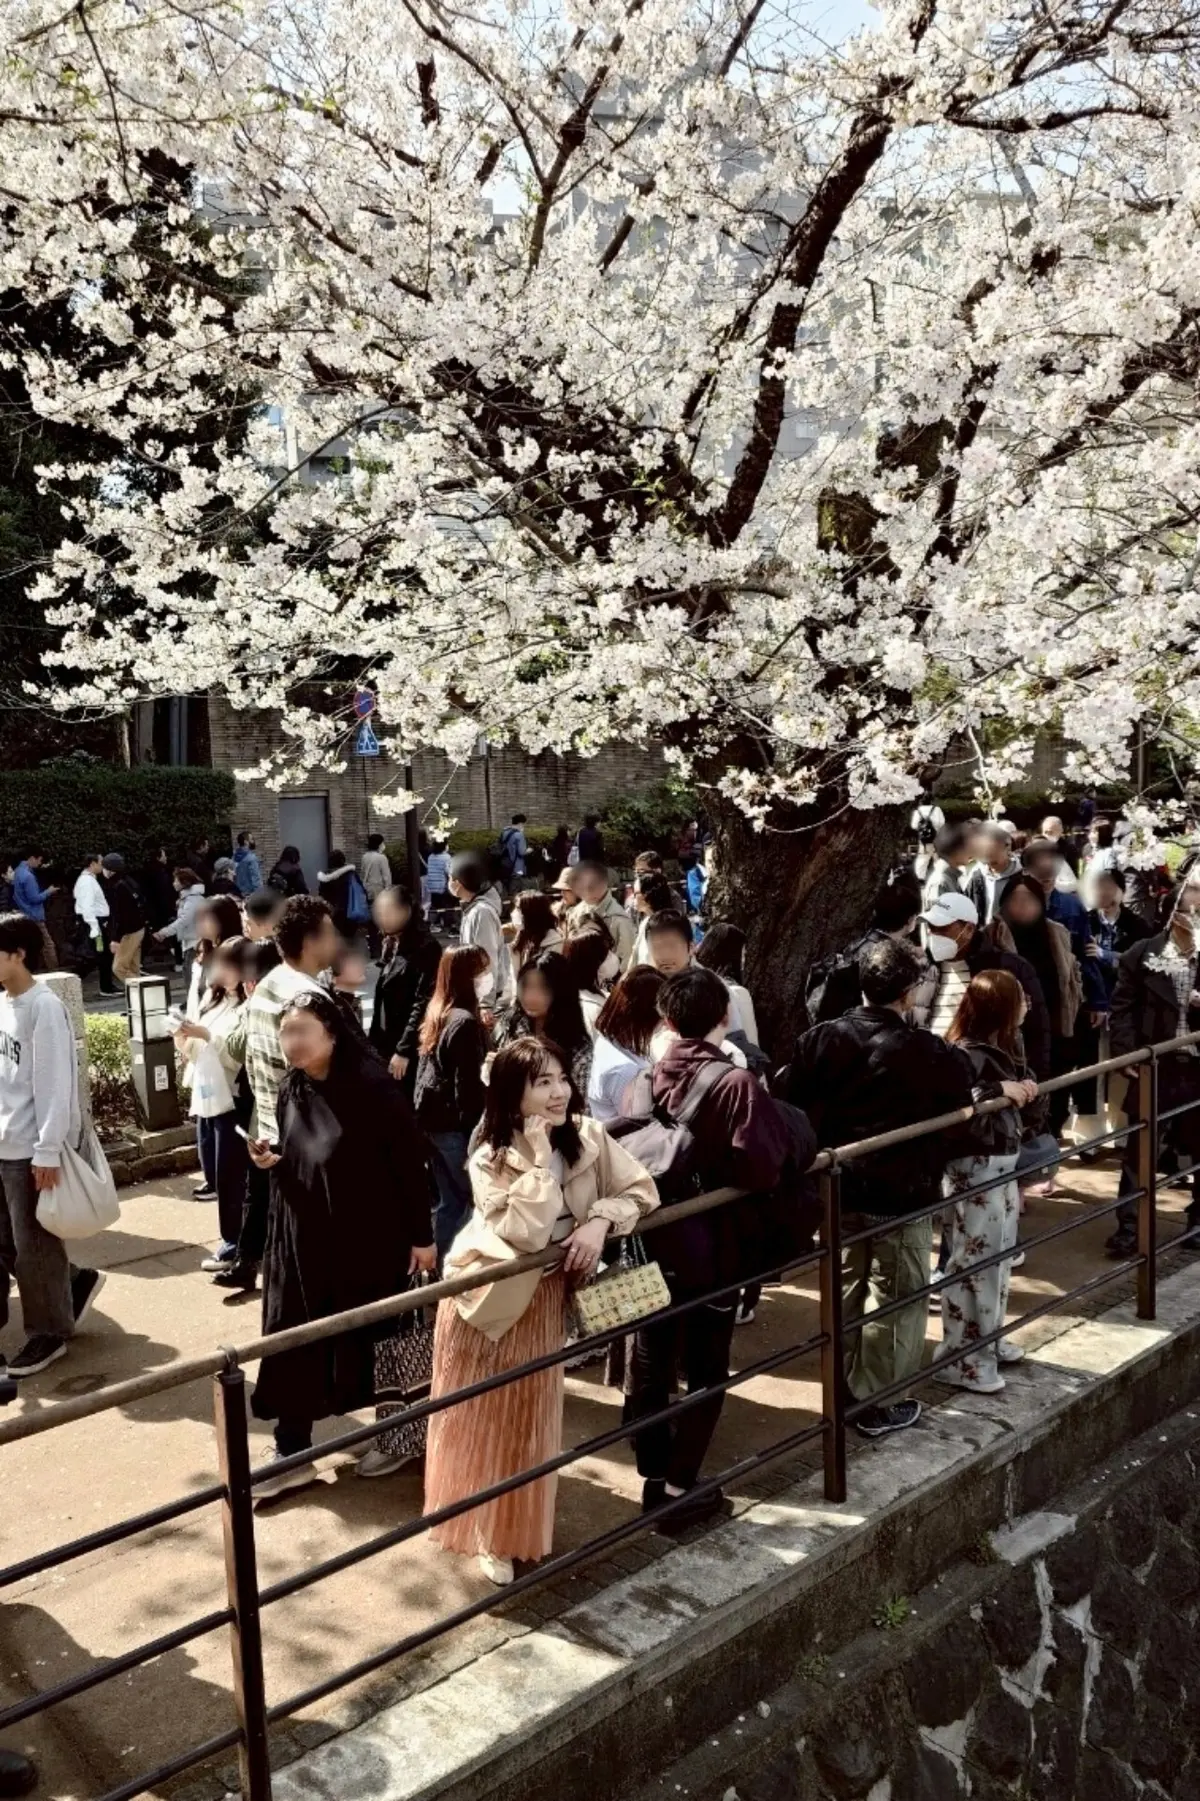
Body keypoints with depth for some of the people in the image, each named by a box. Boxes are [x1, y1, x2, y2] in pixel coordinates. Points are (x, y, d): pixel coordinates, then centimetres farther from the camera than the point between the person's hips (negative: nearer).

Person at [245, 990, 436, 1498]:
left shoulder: (372, 1085, -18)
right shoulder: (291, 1091, 1)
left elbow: (410, 1160, -15)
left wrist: (421, 1235, -13)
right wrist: (270, 1159, -9)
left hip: (367, 1237, -6)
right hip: (304, 1238, 6)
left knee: (373, 1339, 9)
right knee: (293, 1341, 6)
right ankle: (291, 1454, 18)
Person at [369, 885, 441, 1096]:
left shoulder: (426, 949, -16)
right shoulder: (392, 945, 10)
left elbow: (423, 1005, -19)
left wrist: (404, 1049, -20)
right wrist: (374, 1041, 16)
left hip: (410, 1048, -8)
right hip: (387, 1044, 8)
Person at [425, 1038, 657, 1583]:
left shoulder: (587, 1137, -13)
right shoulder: (491, 1160, -24)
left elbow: (640, 1190, -9)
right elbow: (526, 1235, -35)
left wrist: (600, 1221, -26)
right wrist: (539, 1159, -34)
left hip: (545, 1297, 4)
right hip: (489, 1296, -4)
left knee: (532, 1419, 16)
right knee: (482, 1419, 9)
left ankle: (519, 1532, 36)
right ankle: (488, 1534, 29)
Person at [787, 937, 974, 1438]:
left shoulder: (819, 1041, -8)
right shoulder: (936, 1056, -17)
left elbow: (794, 1112, -4)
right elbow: (957, 1128, -8)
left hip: (837, 1190, 4)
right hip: (902, 1196, -4)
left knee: (845, 1291, 21)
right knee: (895, 1300, 11)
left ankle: (845, 1388, 35)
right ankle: (881, 1404, 20)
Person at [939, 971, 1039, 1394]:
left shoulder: (1000, 1048, 7)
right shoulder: (967, 1055, -20)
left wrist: (1023, 1087, -2)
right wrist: (999, 1090, -29)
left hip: (1003, 1163, 10)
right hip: (976, 1168, -10)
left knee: (999, 1255, 19)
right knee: (974, 1262, -2)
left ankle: (989, 1340, 33)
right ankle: (961, 1360, 7)